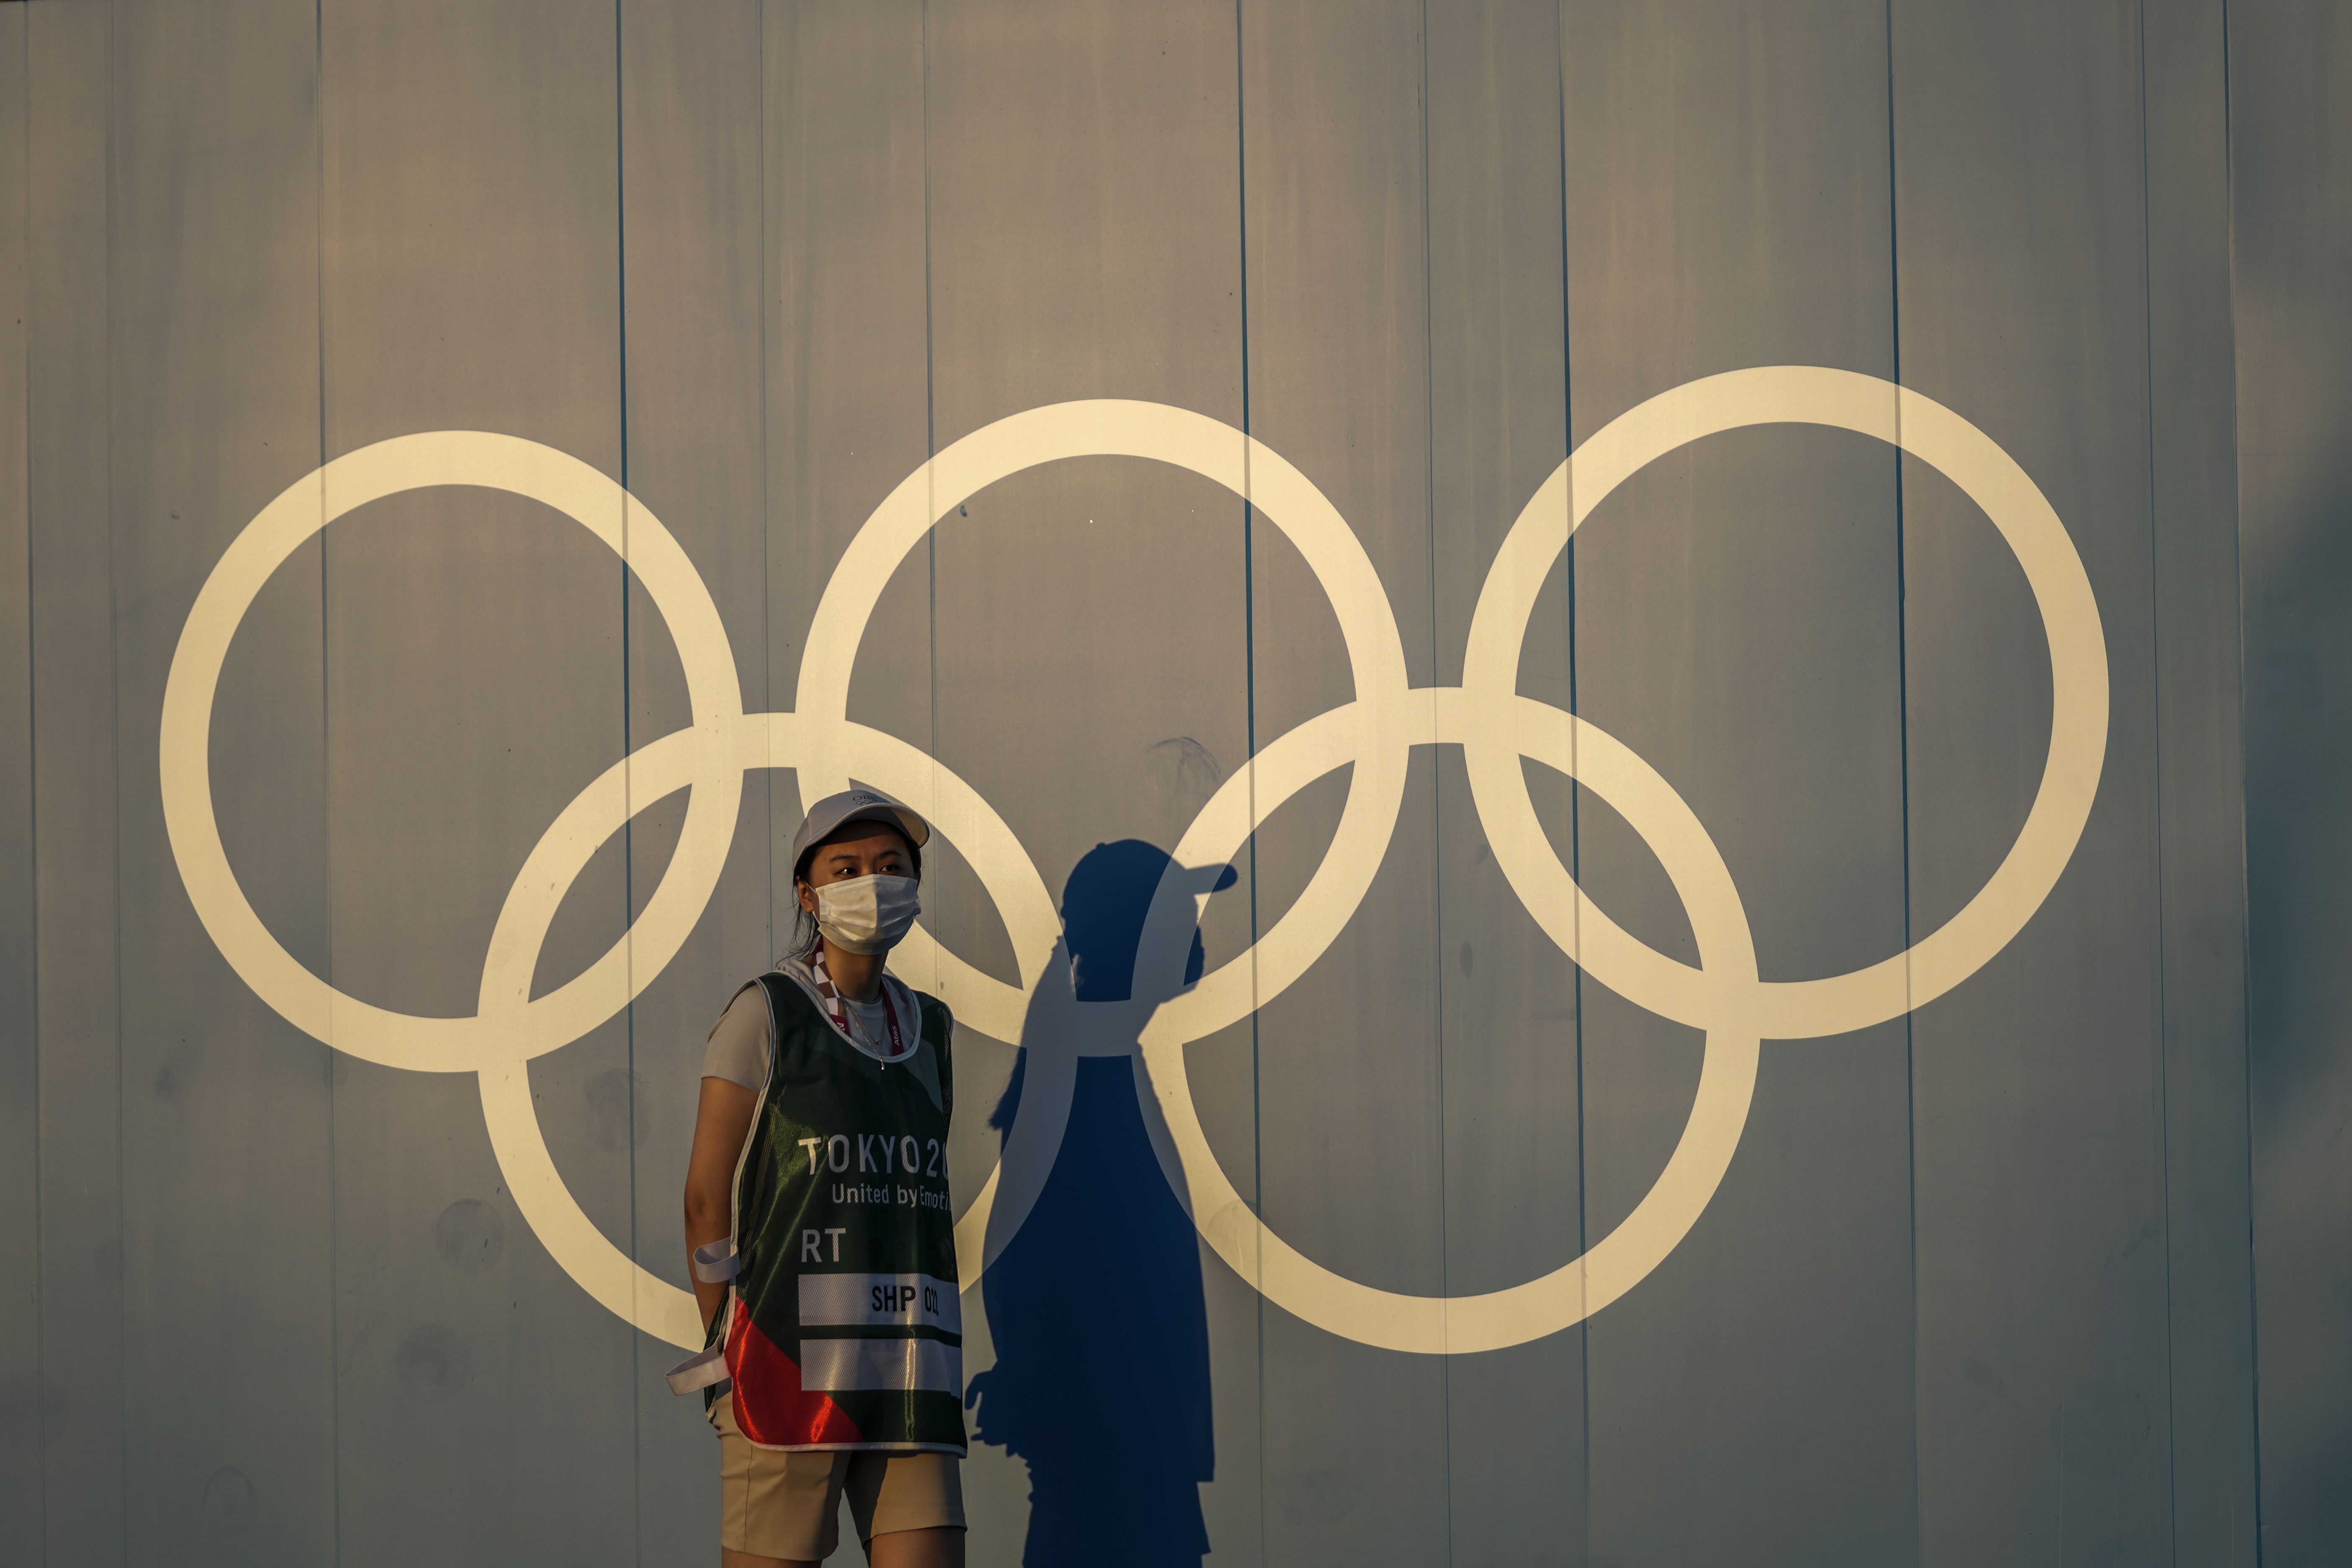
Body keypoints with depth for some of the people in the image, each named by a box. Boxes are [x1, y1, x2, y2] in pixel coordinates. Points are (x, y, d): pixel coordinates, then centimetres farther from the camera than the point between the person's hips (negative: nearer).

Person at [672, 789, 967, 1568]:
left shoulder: (927, 1029, 16)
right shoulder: (765, 1015, 0)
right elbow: (706, 1196, -1)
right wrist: (728, 1353, -2)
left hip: (909, 1380, 5)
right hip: (790, 1368, -5)